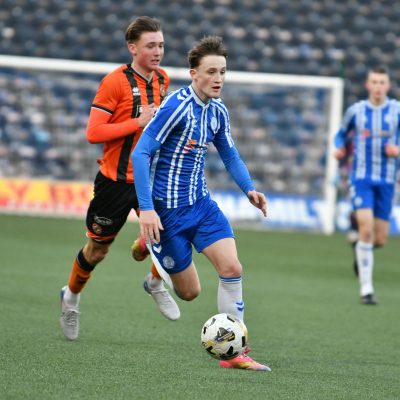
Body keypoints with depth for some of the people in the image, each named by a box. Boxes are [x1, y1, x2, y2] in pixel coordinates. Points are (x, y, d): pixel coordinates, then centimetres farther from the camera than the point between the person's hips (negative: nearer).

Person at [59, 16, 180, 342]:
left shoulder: (162, 80, 4)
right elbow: (93, 133, -19)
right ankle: (72, 296, 35)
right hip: (115, 180, -4)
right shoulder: (115, 82, -15)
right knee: (97, 250, 8)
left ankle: (156, 283, 10)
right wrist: (139, 122, -23)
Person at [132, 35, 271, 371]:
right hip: (168, 210, -6)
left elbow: (230, 155, 18)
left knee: (232, 268, -12)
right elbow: (140, 153, -20)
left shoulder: (218, 111, 4)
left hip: (202, 204, 6)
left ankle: (234, 352, -4)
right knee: (190, 291, 2)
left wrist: (249, 189, 0)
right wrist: (146, 209, -26)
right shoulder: (177, 106, -19)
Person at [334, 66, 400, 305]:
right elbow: (342, 134, 19)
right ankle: (366, 289, -13)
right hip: (361, 177, -1)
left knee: (379, 240, 3)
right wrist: (339, 149, -1)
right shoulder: (356, 111, 3)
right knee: (366, 228, -18)